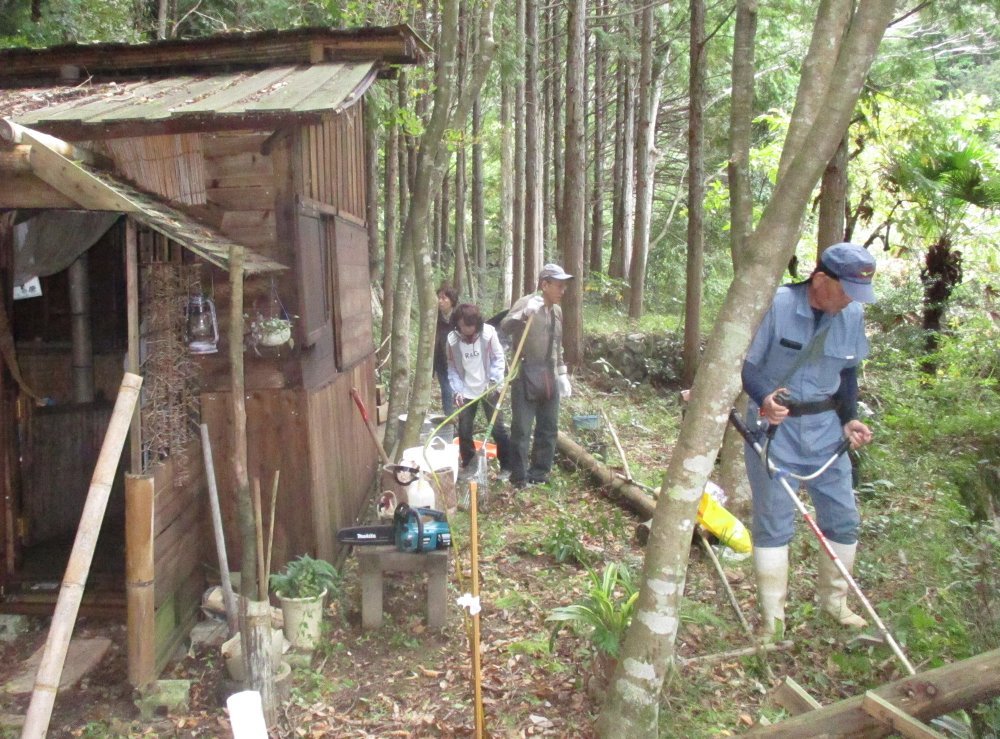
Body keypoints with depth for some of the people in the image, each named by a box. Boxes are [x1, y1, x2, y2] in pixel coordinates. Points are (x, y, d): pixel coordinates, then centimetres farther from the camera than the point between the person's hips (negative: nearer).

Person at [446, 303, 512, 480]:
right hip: (466, 391, 2)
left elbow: (499, 358, -7)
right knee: (464, 430, 6)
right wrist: (457, 390, -10)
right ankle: (469, 465, 24)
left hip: (488, 389, -2)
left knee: (498, 428, 0)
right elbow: (452, 367, -1)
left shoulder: (488, 333, -15)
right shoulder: (452, 339, -9)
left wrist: (494, 381, -17)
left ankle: (507, 465, 12)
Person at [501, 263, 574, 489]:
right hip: (526, 377, -7)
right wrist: (525, 313, -39)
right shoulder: (526, 303, -9)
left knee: (549, 428, 11)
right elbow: (505, 327, -23)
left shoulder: (557, 310, 14)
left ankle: (539, 473, 23)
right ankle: (519, 477, 5)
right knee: (521, 429, -3)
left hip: (549, 379, 7)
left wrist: (562, 373, 20)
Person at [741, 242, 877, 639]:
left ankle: (833, 599, 33)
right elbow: (746, 364, -14)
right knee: (774, 521, 2)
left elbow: (847, 372, 13)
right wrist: (763, 399, -32)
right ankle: (772, 613, 17)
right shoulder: (776, 305, -18)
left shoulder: (853, 315, -1)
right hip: (774, 425, -5)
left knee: (843, 516, 11)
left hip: (824, 427, 5)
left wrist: (849, 418, 1)